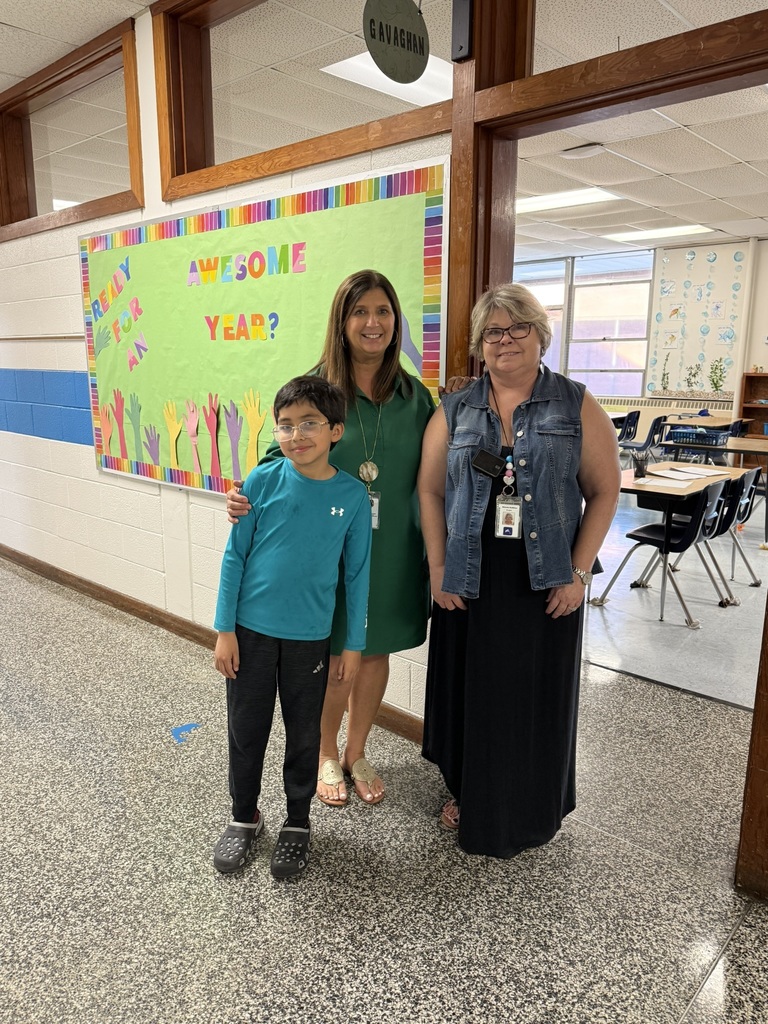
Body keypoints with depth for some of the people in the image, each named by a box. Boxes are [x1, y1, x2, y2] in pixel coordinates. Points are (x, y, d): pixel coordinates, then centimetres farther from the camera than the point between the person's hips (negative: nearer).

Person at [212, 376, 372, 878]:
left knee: (304, 734, 15)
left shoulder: (353, 495, -8)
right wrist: (225, 629, -3)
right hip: (252, 629, 1)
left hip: (311, 636, 0)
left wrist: (354, 644, 1)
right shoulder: (263, 481, -8)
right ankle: (244, 817, 38)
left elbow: (357, 572, -1)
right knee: (246, 729, 14)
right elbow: (235, 556, -3)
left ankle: (298, 823, 36)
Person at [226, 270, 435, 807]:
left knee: (375, 655, 17)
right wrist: (249, 499, -21)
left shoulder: (415, 396, 1)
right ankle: (327, 755, 39)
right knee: (335, 662, 11)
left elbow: (432, 480, 8)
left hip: (392, 555, 3)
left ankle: (356, 753, 41)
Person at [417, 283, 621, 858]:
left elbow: (604, 492, -2)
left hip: (546, 583, -1)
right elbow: (431, 491, 4)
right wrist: (438, 568, -4)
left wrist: (578, 573, -8)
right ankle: (468, 795, 35)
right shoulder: (455, 411, 5)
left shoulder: (576, 406, 0)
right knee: (469, 690, 12)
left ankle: (530, 812, 32)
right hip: (469, 581, 2)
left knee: (536, 695, 10)